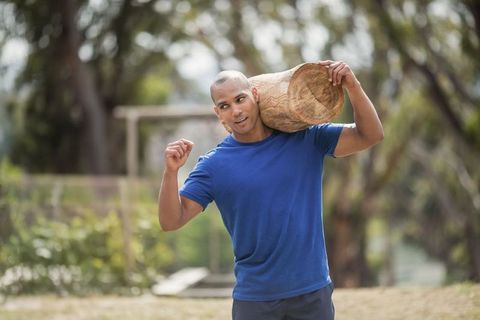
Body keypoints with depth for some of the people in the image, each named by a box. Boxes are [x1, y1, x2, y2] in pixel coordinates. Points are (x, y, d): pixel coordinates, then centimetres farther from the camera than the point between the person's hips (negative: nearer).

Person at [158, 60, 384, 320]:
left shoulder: (306, 139, 1)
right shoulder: (213, 166, -2)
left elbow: (370, 136, -2)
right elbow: (171, 221, -6)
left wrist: (353, 87, -16)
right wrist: (171, 172, -23)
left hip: (313, 291, 1)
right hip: (254, 298, -1)